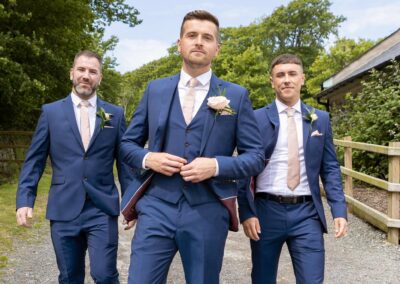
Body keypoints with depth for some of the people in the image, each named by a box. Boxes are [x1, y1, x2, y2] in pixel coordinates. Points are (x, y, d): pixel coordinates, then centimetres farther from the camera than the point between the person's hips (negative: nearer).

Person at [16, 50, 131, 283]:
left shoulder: (115, 114, 6)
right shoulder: (51, 112, 5)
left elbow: (125, 160, 7)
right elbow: (34, 161, 5)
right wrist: (25, 200, -5)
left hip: (103, 210, -1)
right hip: (64, 210, 1)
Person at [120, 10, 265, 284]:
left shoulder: (237, 96, 3)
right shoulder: (155, 89, 9)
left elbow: (256, 156, 2)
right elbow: (128, 143, 14)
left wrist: (216, 165, -15)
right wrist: (148, 158, -8)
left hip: (208, 212, -1)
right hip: (157, 207, 1)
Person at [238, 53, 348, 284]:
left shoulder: (320, 119, 7)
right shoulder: (256, 119, 0)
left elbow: (330, 168, 7)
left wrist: (339, 210, -3)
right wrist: (246, 212, -9)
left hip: (307, 213, 1)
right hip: (266, 211, -1)